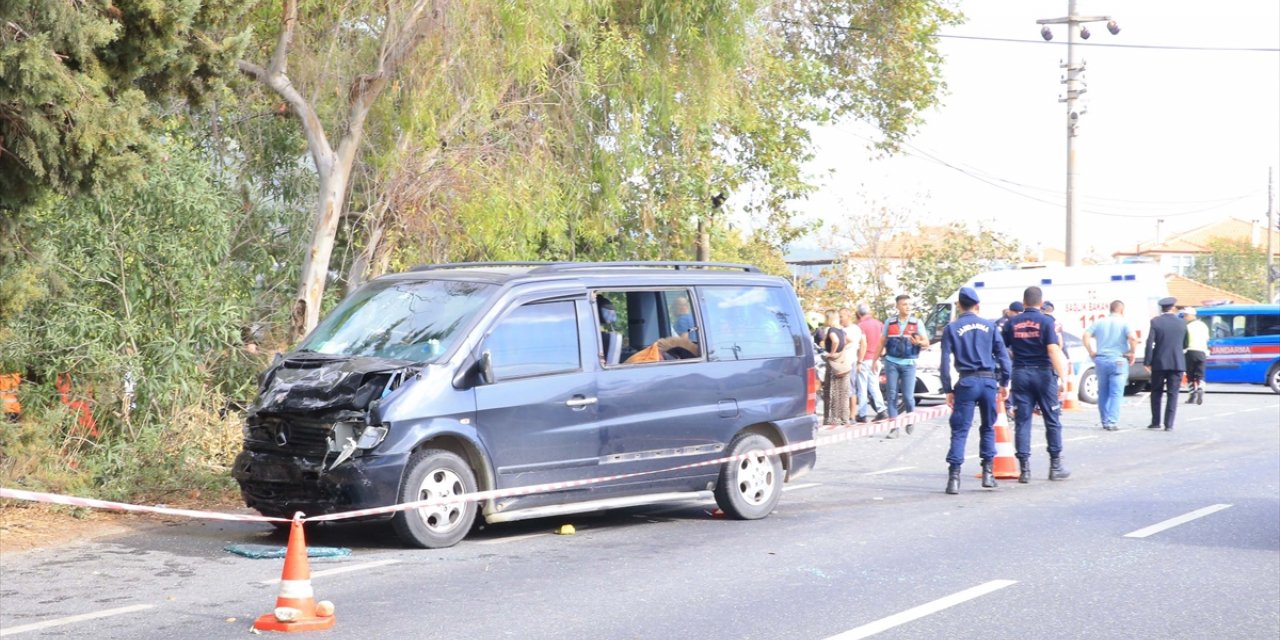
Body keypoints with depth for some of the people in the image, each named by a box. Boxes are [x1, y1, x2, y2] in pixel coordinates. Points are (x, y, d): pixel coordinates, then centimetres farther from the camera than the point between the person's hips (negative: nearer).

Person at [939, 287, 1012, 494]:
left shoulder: (951, 328, 2)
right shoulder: (989, 325, 8)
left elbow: (945, 361, -2)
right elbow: (1003, 355, 6)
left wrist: (947, 389, 2)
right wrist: (1005, 383, 13)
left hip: (967, 382, -2)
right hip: (988, 381, 2)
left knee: (959, 430, -2)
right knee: (988, 428, 16)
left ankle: (954, 477, -10)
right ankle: (988, 473, 17)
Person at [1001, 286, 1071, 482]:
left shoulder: (1012, 323, 4)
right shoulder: (1046, 321, -6)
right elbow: (1053, 350, -14)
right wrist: (1062, 377, -15)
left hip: (1020, 373, 3)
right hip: (1043, 372, -2)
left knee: (1022, 422, 4)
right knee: (1052, 421, 8)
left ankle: (1024, 469, 0)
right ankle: (1056, 466, 11)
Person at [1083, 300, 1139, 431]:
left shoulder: (1100, 322, 8)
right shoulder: (1124, 323, -3)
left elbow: (1086, 336, -1)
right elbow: (1133, 338, -19)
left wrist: (1091, 352, 6)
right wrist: (1132, 353, -5)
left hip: (1100, 360, 4)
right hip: (1118, 361, -4)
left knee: (1103, 392, 13)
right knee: (1115, 393, -2)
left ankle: (1105, 421, 17)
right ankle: (1112, 422, -8)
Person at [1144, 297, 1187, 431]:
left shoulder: (1155, 322, -6)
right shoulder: (1182, 323, 3)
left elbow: (1150, 343, -11)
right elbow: (1185, 344, 11)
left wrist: (1147, 362, -7)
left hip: (1159, 363, -1)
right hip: (1177, 363, 1)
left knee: (1156, 393, 13)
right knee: (1173, 394, 3)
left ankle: (1155, 422, 14)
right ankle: (1169, 424, -3)